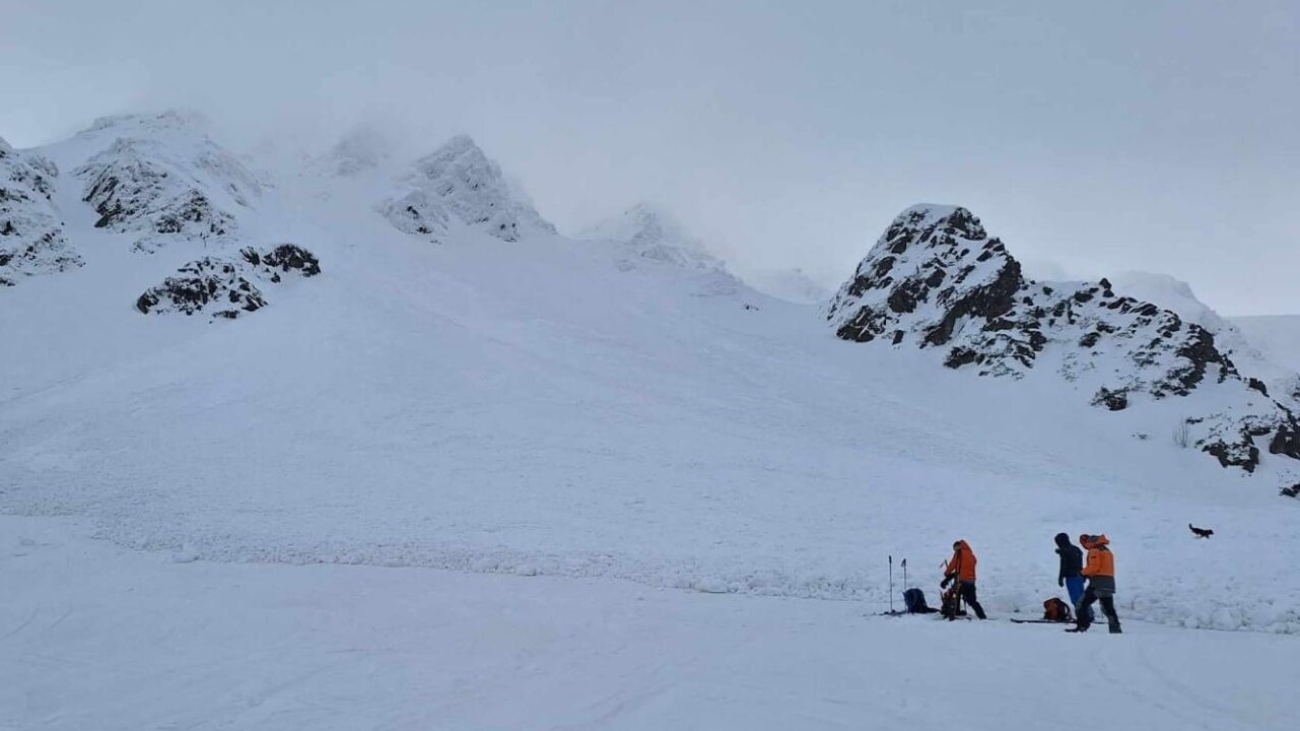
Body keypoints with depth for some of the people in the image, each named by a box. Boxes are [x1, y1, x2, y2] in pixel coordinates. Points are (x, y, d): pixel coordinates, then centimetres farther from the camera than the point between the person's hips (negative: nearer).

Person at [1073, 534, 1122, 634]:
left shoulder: (1094, 550, -8)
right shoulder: (1106, 550, 21)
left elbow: (1094, 566, -18)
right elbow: (1104, 567, 20)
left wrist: (1083, 572, -2)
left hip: (1098, 583, -9)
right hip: (1109, 583, 9)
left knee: (1082, 604, -3)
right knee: (1108, 608, 11)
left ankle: (1082, 626, -9)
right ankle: (1115, 629, 5)